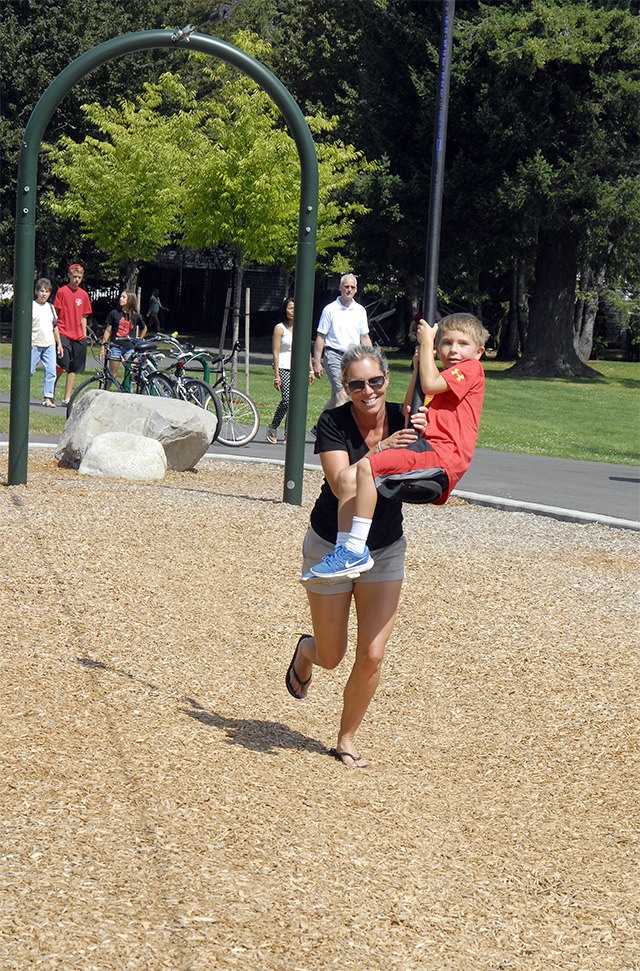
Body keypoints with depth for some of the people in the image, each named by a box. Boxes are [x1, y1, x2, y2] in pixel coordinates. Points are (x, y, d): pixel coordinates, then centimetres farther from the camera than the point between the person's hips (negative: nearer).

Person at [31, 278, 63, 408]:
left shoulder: (50, 307, 14)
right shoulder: (31, 306, -2)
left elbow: (55, 327, 19)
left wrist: (59, 344, 16)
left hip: (49, 345, 4)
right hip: (34, 345, -4)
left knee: (51, 372, -4)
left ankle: (48, 397, -1)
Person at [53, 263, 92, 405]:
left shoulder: (84, 295, 12)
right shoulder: (62, 291, -3)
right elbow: (55, 314, -2)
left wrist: (84, 335, 12)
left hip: (78, 337, 5)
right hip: (63, 334, -5)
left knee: (73, 369, 5)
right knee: (61, 367, -13)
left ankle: (67, 398, 10)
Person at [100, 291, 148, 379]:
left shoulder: (136, 316, 3)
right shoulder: (114, 313, 2)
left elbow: (144, 328, 22)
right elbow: (108, 330, 6)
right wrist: (103, 345, 1)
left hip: (130, 348, 0)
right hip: (115, 346, 0)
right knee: (112, 374, 4)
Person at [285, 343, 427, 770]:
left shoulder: (402, 419, -10)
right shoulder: (333, 423, -18)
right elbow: (341, 485, -29)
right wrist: (379, 452, -41)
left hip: (386, 550, 2)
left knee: (372, 656, -5)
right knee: (331, 656, 9)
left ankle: (347, 739, 17)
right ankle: (306, 652, 47)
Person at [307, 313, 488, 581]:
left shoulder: (471, 368, 4)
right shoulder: (446, 377, 32)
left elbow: (430, 385, -12)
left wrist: (426, 341, 1)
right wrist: (419, 364, 17)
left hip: (442, 457, -10)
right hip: (426, 450, 10)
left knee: (367, 467, -28)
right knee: (347, 477, -2)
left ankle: (356, 550, -29)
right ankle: (344, 548, -8)